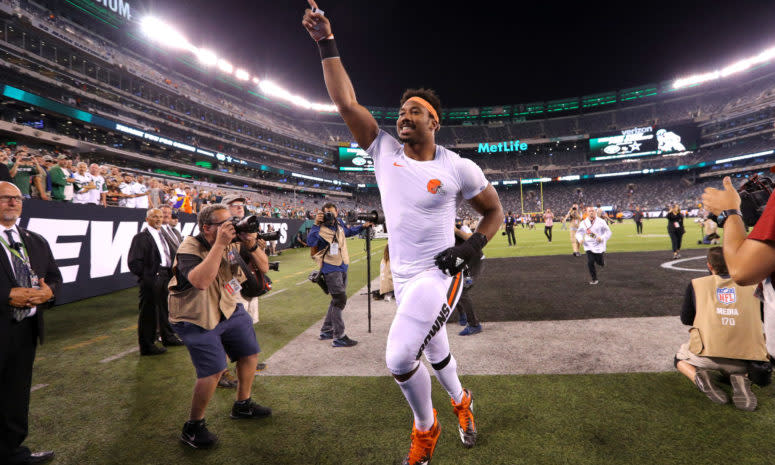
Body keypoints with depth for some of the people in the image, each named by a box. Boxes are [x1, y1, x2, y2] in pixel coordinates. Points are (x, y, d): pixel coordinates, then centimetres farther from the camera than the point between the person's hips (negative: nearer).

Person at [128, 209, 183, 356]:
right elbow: (134, 262, -15)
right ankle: (147, 346, 13)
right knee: (148, 312, 1)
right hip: (151, 279, -8)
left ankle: (168, 337, 36)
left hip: (165, 277, 8)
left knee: (165, 308, 20)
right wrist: (146, 276, -13)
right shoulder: (141, 237, -9)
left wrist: (171, 271, 9)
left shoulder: (163, 236, 16)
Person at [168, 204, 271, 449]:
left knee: (250, 353, 13)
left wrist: (251, 245, -19)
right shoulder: (189, 248, -22)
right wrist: (219, 244, -39)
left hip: (230, 309, 7)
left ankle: (242, 405, 37)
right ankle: (193, 427, 12)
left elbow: (264, 267, -2)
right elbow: (200, 281, -42)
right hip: (198, 319, -7)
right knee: (214, 370, -13)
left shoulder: (234, 244, -6)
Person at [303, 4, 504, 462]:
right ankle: (461, 401, 53)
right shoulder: (386, 152, -2)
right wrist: (327, 44, -5)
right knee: (436, 353, 22)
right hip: (403, 276, 5)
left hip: (439, 274, -5)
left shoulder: (458, 167, -9)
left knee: (400, 358, -18)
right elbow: (347, 102, -5)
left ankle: (426, 427, 14)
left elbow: (495, 211, 2)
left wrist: (473, 246, -13)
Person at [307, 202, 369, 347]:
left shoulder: (339, 223, 5)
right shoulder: (320, 229, -16)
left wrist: (363, 226, 19)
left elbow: (348, 231, 27)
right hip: (331, 269, -9)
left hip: (342, 268, 9)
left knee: (338, 300, 16)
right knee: (340, 300, -12)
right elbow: (310, 242, -35)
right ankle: (339, 337, -5)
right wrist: (316, 224, -37)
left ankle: (326, 331, 29)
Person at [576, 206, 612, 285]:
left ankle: (602, 256, 46)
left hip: (599, 246, -1)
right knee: (590, 263, -7)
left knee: (600, 263, 8)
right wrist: (580, 239, -10)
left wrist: (602, 238, -18)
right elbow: (579, 233, 10)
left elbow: (608, 232, 0)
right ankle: (594, 279, 8)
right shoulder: (583, 223, 1)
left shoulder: (601, 221, -5)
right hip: (589, 246, 1)